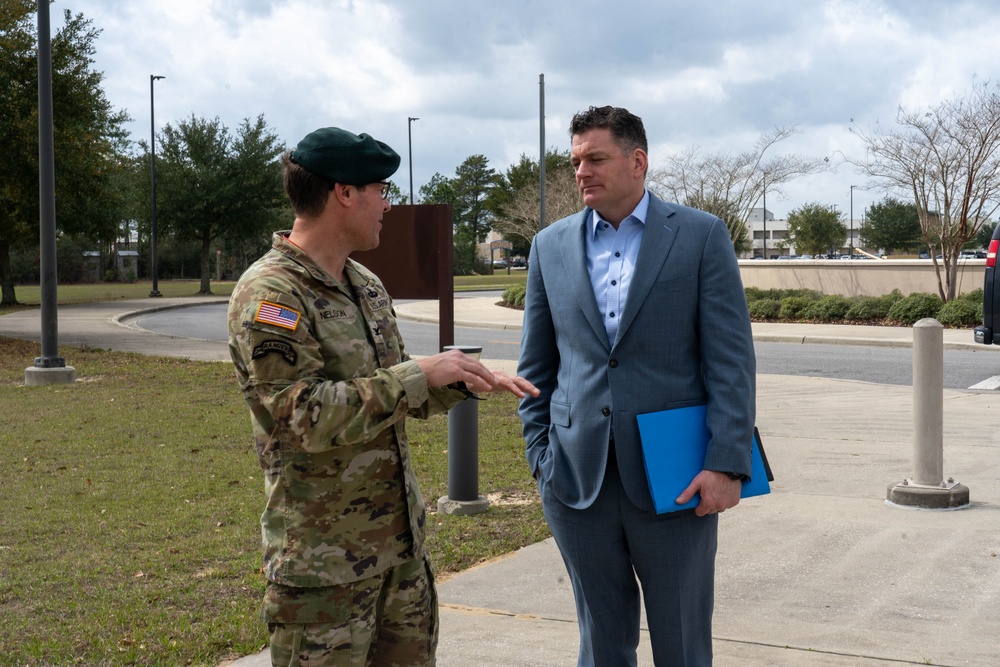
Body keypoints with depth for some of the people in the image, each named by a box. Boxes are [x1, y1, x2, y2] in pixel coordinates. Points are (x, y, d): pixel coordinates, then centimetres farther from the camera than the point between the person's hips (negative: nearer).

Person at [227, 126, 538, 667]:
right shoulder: (268, 293, -16)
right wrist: (421, 373, -21)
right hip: (324, 561, -8)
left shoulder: (366, 286, 11)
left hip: (401, 545, 8)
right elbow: (308, 417, -25)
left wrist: (463, 380, 1)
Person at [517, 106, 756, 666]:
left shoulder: (702, 235, -1)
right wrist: (539, 453, 4)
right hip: (577, 480, 3)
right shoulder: (552, 246, 8)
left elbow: (732, 360, -6)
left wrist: (726, 465, -13)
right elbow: (536, 365, 12)